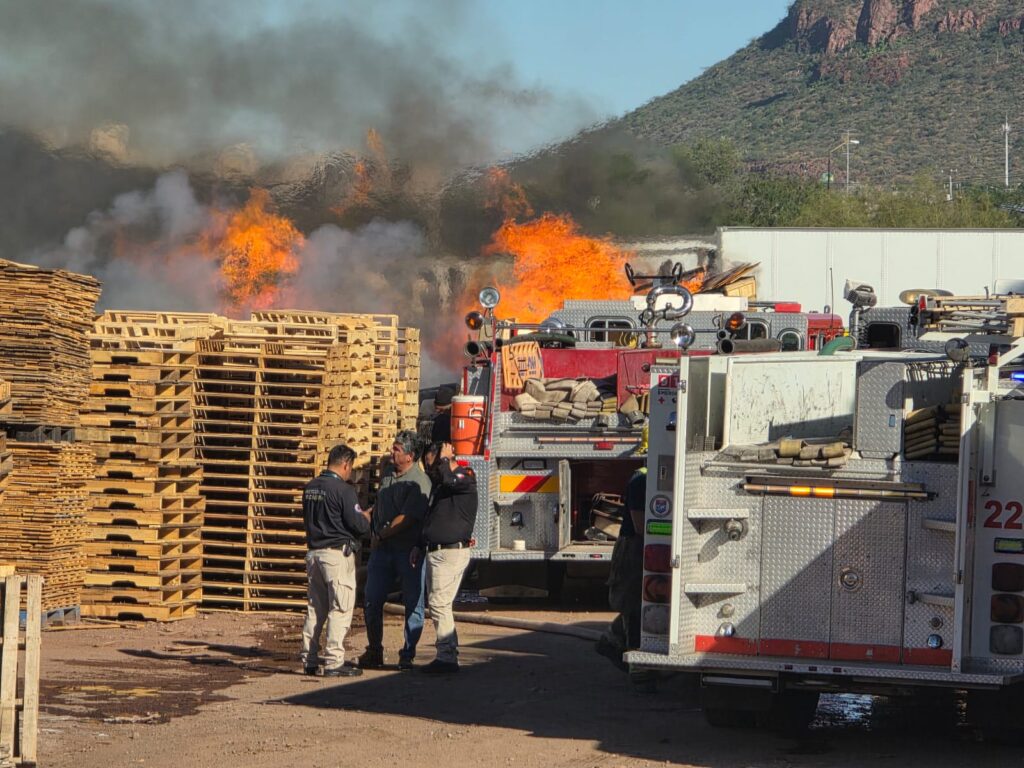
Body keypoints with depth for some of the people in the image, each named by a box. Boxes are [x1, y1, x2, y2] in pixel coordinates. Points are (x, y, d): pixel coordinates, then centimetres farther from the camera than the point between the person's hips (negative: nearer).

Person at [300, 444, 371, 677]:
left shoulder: (310, 487, 10)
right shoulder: (343, 490, -14)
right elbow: (358, 525, -16)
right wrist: (367, 518, 7)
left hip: (313, 551, 8)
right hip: (338, 553, -8)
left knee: (315, 608, 15)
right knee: (341, 608, -3)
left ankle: (309, 659, 17)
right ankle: (334, 662, -6)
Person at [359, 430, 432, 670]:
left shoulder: (419, 482, -14)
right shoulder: (388, 473, 10)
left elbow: (406, 519, -20)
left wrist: (381, 535, -11)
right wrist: (372, 531, 8)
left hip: (409, 550, -7)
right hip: (382, 549, 7)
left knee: (413, 604, 2)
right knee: (371, 601, 6)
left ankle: (407, 655, 10)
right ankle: (374, 652, 17)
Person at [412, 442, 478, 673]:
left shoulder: (465, 477, -8)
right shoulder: (440, 484, 20)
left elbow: (448, 479, -31)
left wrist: (444, 459, -13)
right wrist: (420, 546, 24)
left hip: (451, 552, -10)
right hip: (436, 552, 10)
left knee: (439, 603, -13)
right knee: (438, 604, 12)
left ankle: (447, 658, -12)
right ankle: (448, 655, 18)